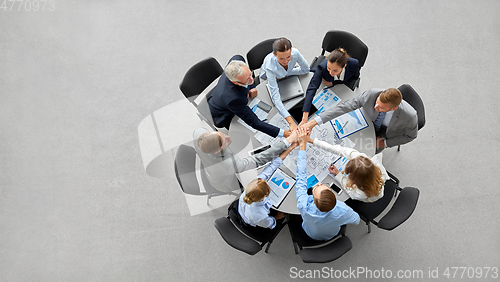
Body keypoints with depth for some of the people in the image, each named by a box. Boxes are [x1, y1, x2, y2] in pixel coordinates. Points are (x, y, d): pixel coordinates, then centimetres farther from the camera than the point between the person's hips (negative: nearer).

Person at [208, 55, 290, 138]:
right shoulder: (233, 99, -49)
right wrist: (282, 133, -46)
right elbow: (254, 123, -41)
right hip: (224, 117, -7)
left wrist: (251, 87, -17)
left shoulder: (237, 60, -33)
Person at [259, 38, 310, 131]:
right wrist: (291, 122, -58)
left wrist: (287, 73, -25)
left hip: (287, 75, 3)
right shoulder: (270, 66, -46)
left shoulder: (295, 53, -38)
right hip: (268, 78, -3)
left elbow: (306, 69, -16)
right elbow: (275, 97, -50)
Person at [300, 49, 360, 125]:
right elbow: (311, 89, -51)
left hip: (346, 83, 0)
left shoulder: (354, 64, -40)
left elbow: (355, 76, -15)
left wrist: (333, 83, -25)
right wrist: (305, 118, -61)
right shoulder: (322, 67, -45)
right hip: (329, 83, 0)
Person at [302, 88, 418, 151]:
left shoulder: (409, 116, -40)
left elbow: (411, 135, -16)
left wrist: (385, 143, -15)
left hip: (386, 133, -2)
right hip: (369, 122, 2)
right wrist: (314, 122, -48)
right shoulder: (372, 94, -40)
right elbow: (344, 107, -41)